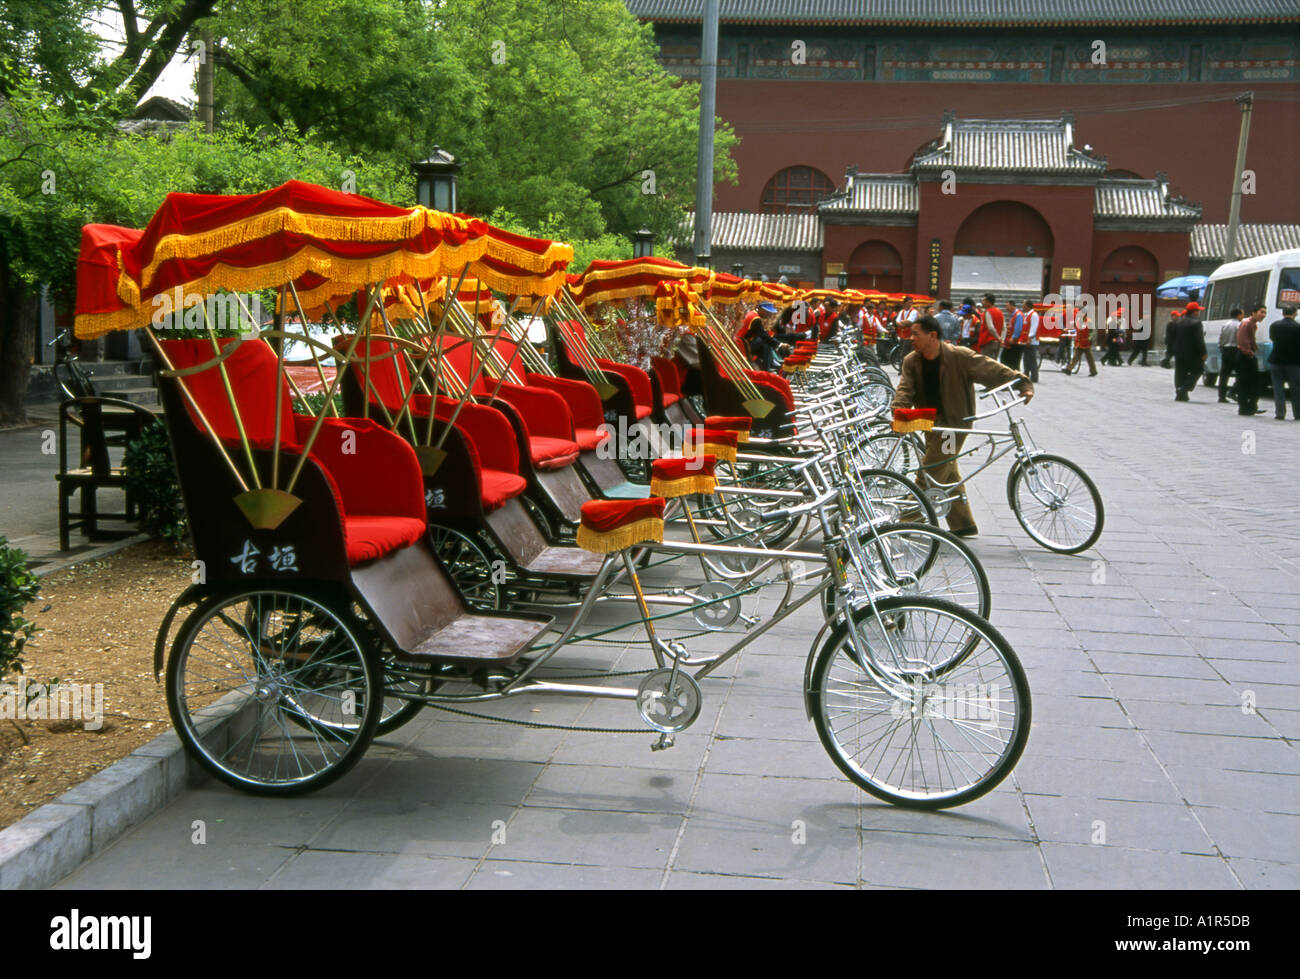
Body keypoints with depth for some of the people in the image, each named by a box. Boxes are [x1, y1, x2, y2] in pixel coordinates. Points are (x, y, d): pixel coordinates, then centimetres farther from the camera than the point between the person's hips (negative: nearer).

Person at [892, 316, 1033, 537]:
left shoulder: (960, 357, -16)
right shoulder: (912, 361, -2)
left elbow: (993, 370, -14)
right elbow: (905, 389, -11)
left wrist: (1023, 383, -20)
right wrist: (898, 412, -30)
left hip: (954, 422, -7)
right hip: (931, 422, 7)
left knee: (930, 472, -10)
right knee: (949, 474, 13)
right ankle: (963, 525, 22)